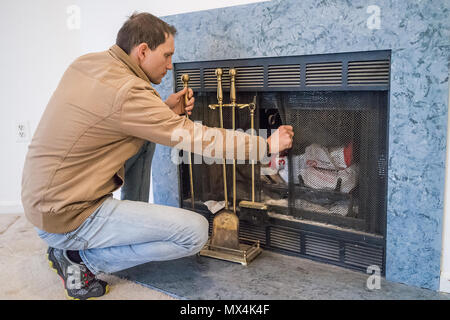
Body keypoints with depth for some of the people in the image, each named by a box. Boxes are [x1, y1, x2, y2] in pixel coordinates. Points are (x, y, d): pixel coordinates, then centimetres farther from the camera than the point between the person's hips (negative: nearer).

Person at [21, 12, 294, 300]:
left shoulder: (87, 63, 3)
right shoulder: (126, 91, -24)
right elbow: (196, 138, -19)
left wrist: (167, 110, 2)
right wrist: (267, 144, -9)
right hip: (66, 218, -9)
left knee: (145, 137, 14)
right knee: (196, 232, -11)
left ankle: (137, 224, 21)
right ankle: (80, 258, -2)